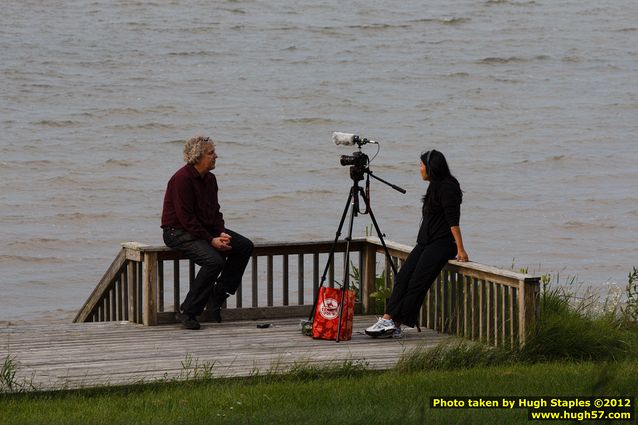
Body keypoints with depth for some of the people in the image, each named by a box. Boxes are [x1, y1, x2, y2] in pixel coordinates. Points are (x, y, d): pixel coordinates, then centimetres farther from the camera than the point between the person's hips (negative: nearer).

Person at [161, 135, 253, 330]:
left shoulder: (210, 179, 11)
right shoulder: (183, 179, -19)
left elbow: (215, 211, 16)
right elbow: (186, 218, -22)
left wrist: (221, 233, -4)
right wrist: (211, 240, -23)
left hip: (205, 228, 9)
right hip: (179, 232, -9)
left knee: (245, 246, -3)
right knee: (214, 260, -31)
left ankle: (218, 296, 1)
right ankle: (187, 311, -22)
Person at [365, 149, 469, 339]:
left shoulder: (447, 187, -12)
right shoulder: (434, 187, 18)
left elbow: (453, 221, -18)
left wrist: (460, 249, -22)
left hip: (441, 244, -9)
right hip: (425, 243, 9)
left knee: (417, 282, -17)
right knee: (403, 276, -8)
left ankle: (393, 323, -18)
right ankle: (389, 319, -18)